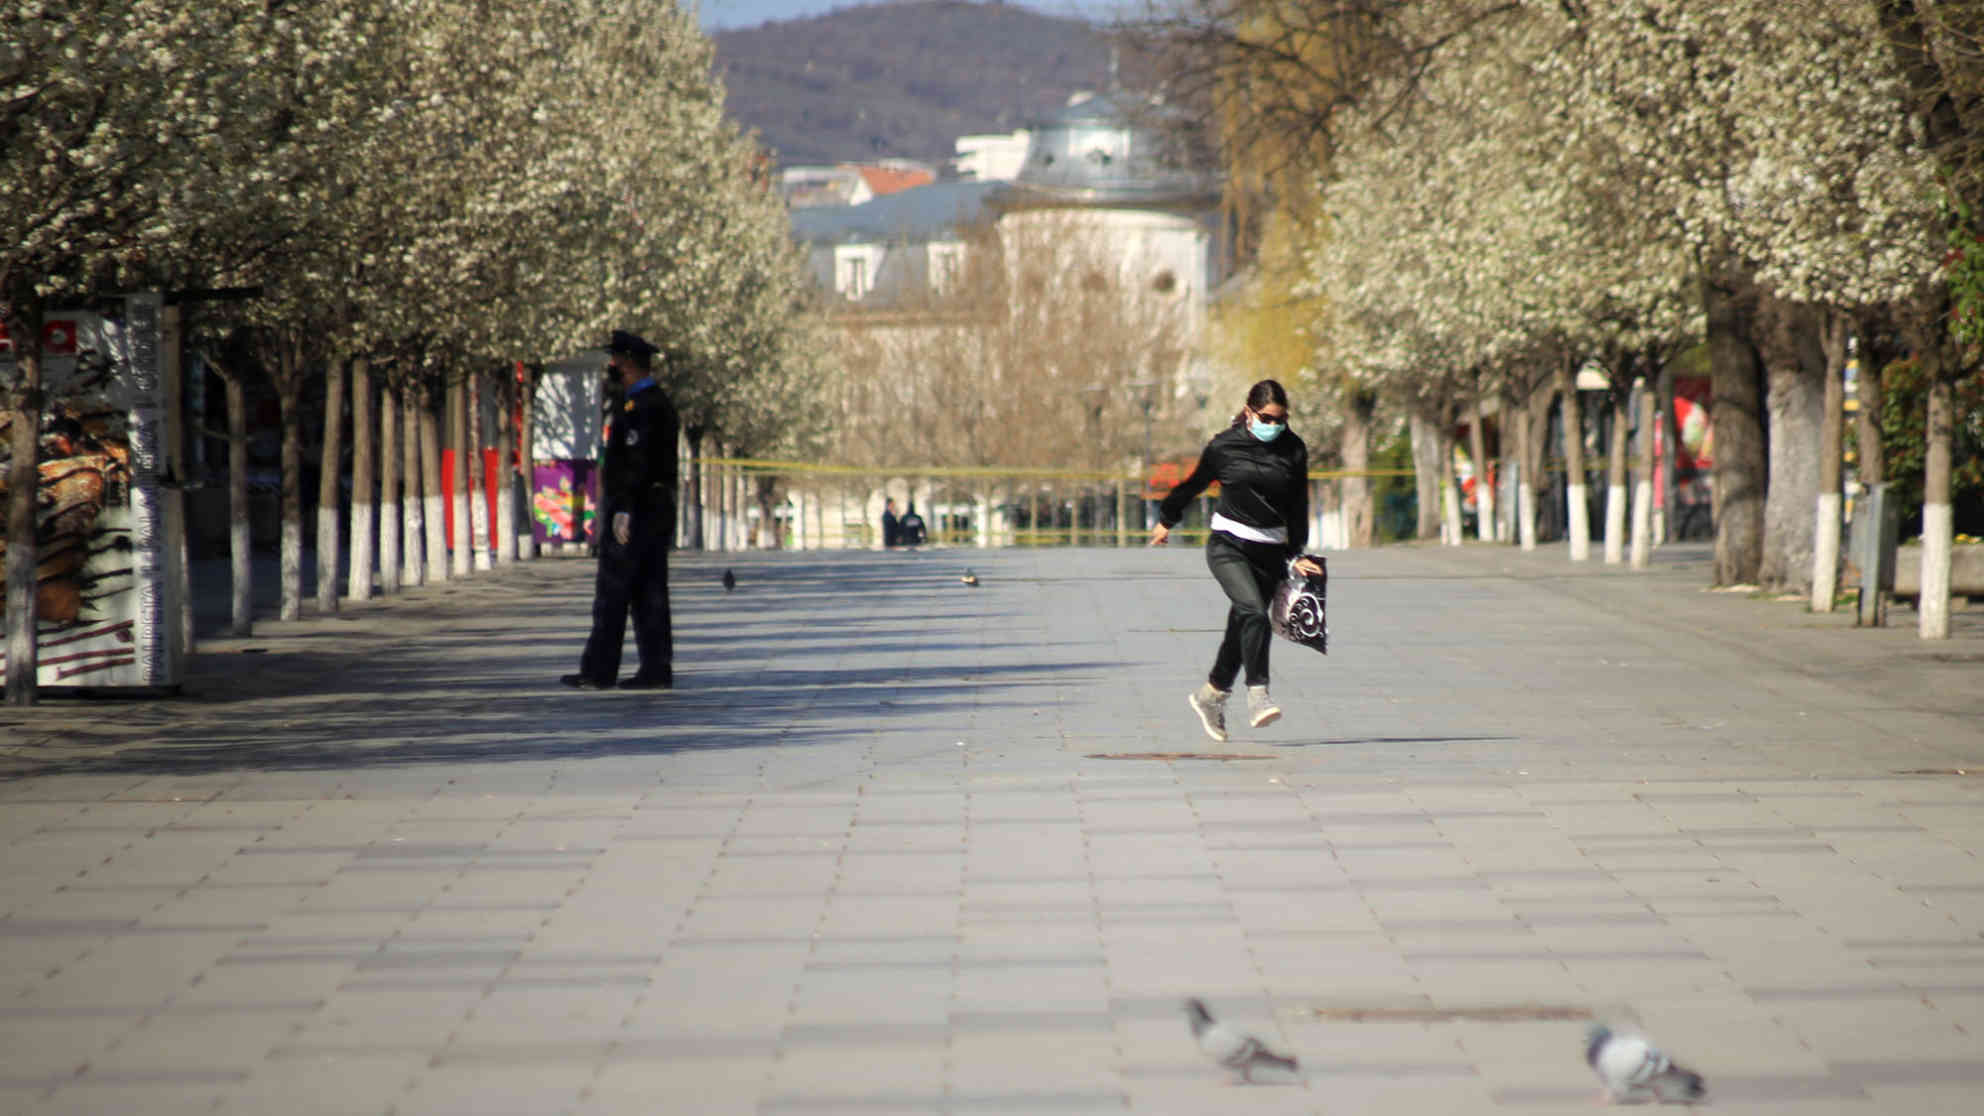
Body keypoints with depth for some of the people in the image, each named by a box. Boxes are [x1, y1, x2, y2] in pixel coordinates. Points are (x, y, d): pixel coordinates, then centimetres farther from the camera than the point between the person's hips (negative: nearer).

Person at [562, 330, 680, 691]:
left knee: (612, 593, -6)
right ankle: (656, 669, 6)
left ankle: (599, 670, -5)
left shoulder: (639, 407, -15)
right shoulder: (662, 403, 16)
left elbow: (635, 462, -22)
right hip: (659, 509, 10)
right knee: (650, 593, 8)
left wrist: (622, 511, -23)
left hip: (635, 511, -10)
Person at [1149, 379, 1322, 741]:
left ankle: (1210, 695, 30)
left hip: (1270, 551, 3)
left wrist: (1297, 555, 3)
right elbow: (1193, 484, 11)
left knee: (1242, 626, 9)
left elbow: (1298, 507, 9)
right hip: (1228, 547, -3)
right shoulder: (1224, 446, -5)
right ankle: (1257, 695, -24)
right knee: (1254, 613, -25)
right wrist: (1167, 520, 24)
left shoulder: (1294, 451, 2)